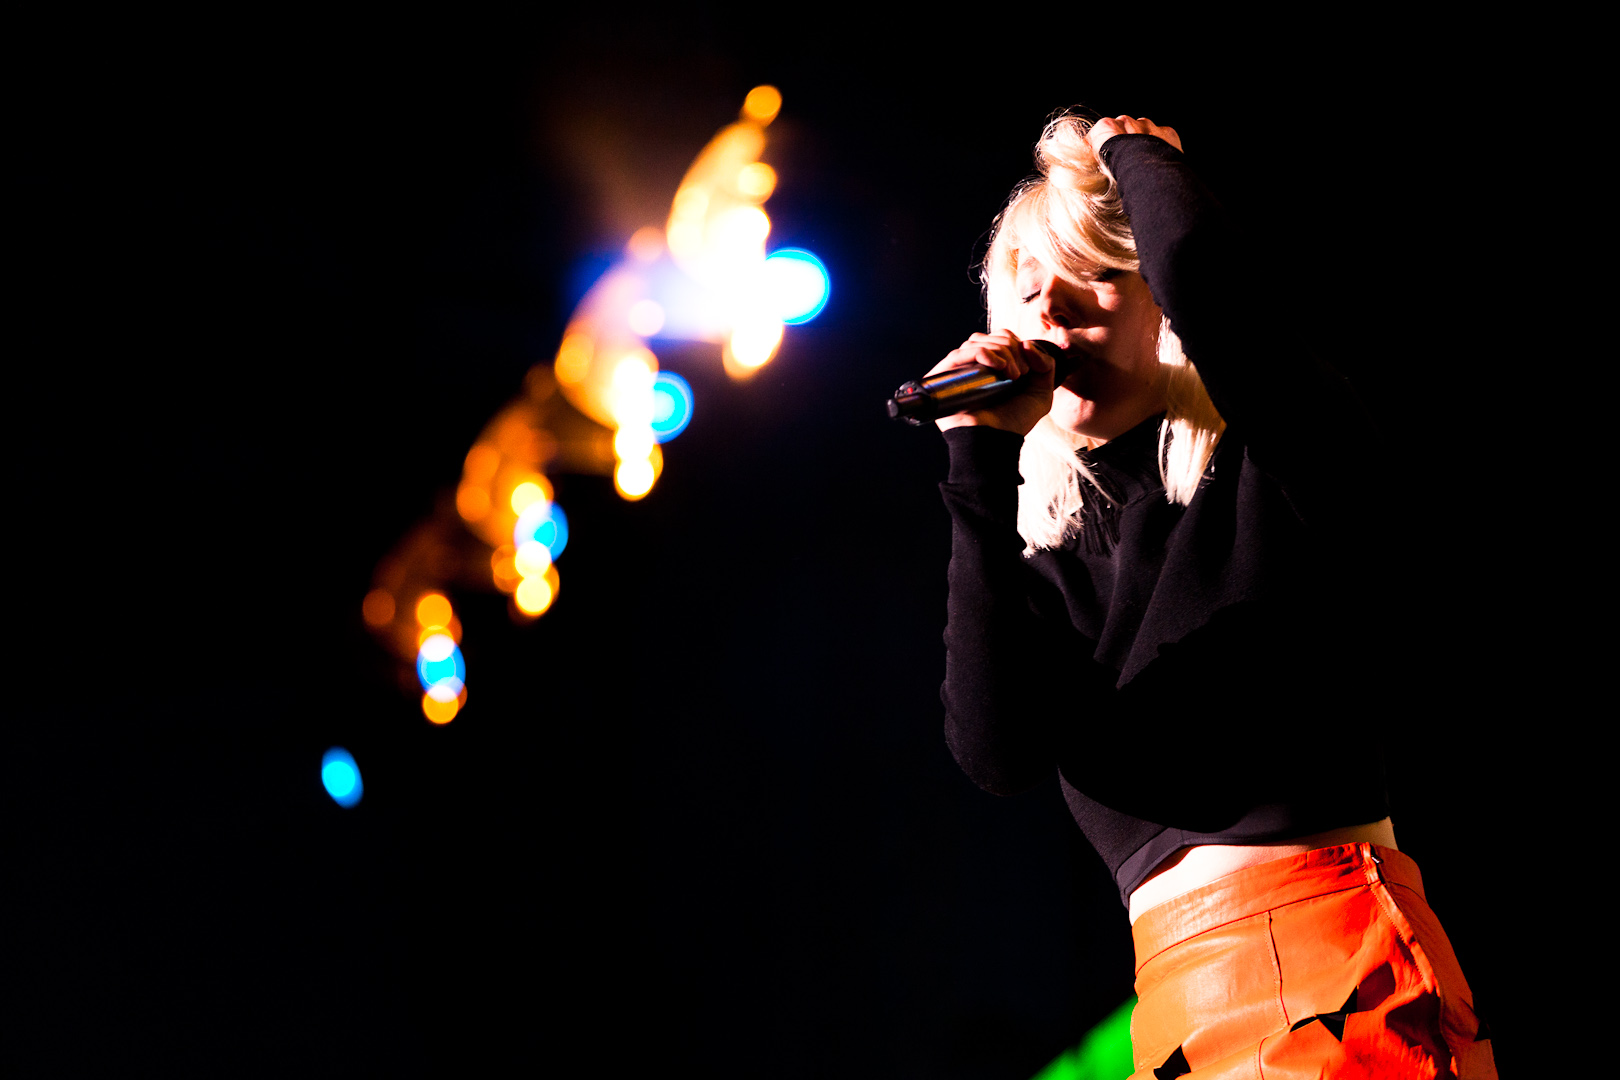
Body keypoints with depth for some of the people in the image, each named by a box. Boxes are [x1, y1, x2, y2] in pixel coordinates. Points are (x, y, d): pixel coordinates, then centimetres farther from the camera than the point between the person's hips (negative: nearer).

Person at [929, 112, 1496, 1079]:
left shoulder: (1272, 457, 2)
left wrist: (1136, 153, 3)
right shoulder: (1044, 544, 13)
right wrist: (984, 472, -5)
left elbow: (1207, 272, -19)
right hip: (1180, 984, 5)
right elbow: (1004, 755, -5)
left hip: (1342, 934, -4)